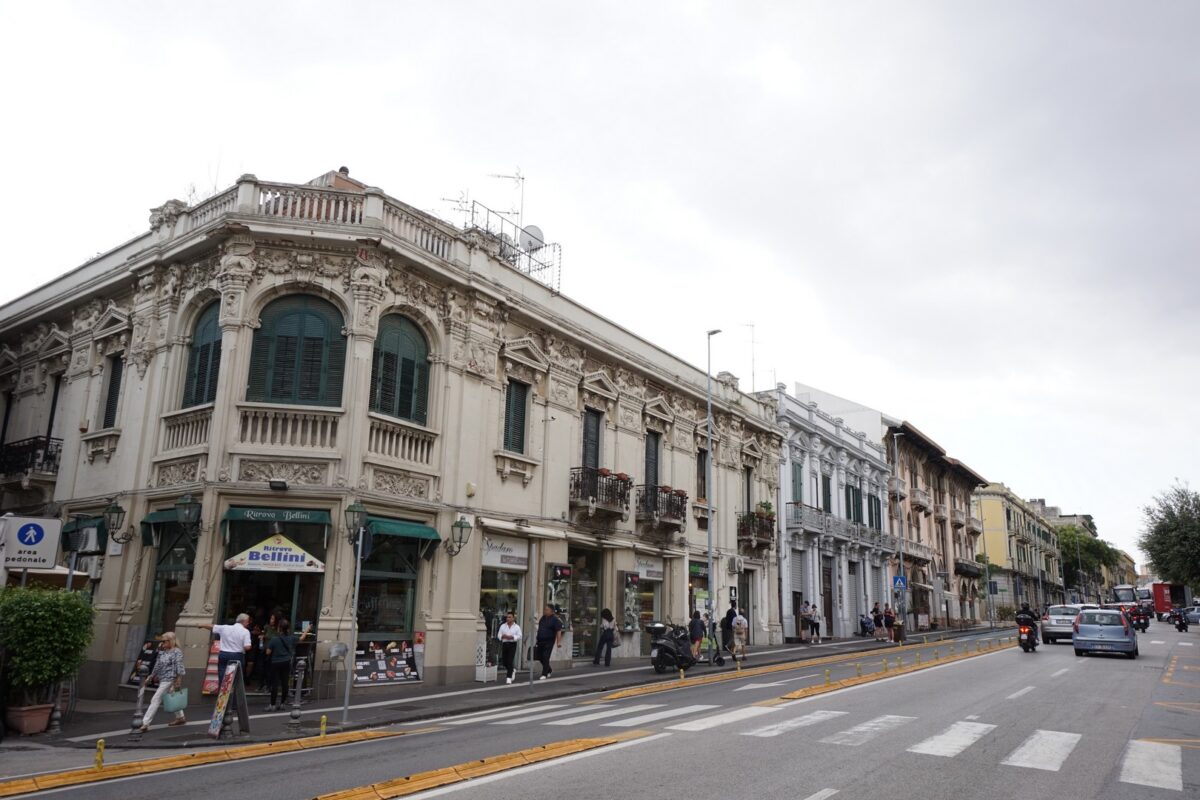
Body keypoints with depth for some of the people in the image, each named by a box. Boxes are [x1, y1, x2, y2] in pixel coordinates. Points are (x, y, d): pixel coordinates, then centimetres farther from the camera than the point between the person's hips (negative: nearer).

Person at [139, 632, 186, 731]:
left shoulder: (177, 652, -12)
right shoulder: (162, 652, 11)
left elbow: (179, 667, -15)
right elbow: (158, 665, 18)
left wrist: (179, 681, -18)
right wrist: (152, 676, 17)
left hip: (169, 680, -8)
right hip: (163, 679, 8)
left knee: (156, 700, -9)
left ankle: (145, 723, -8)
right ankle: (180, 717, 29)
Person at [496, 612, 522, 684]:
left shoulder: (517, 627, 2)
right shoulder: (503, 626, 9)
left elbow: (519, 636, -3)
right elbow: (499, 635, 7)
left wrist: (512, 637, -17)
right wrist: (503, 636, -14)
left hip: (512, 644, -3)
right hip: (504, 644, 4)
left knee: (510, 661, -10)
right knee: (504, 661, 7)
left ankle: (509, 677, -5)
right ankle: (511, 671, 35)